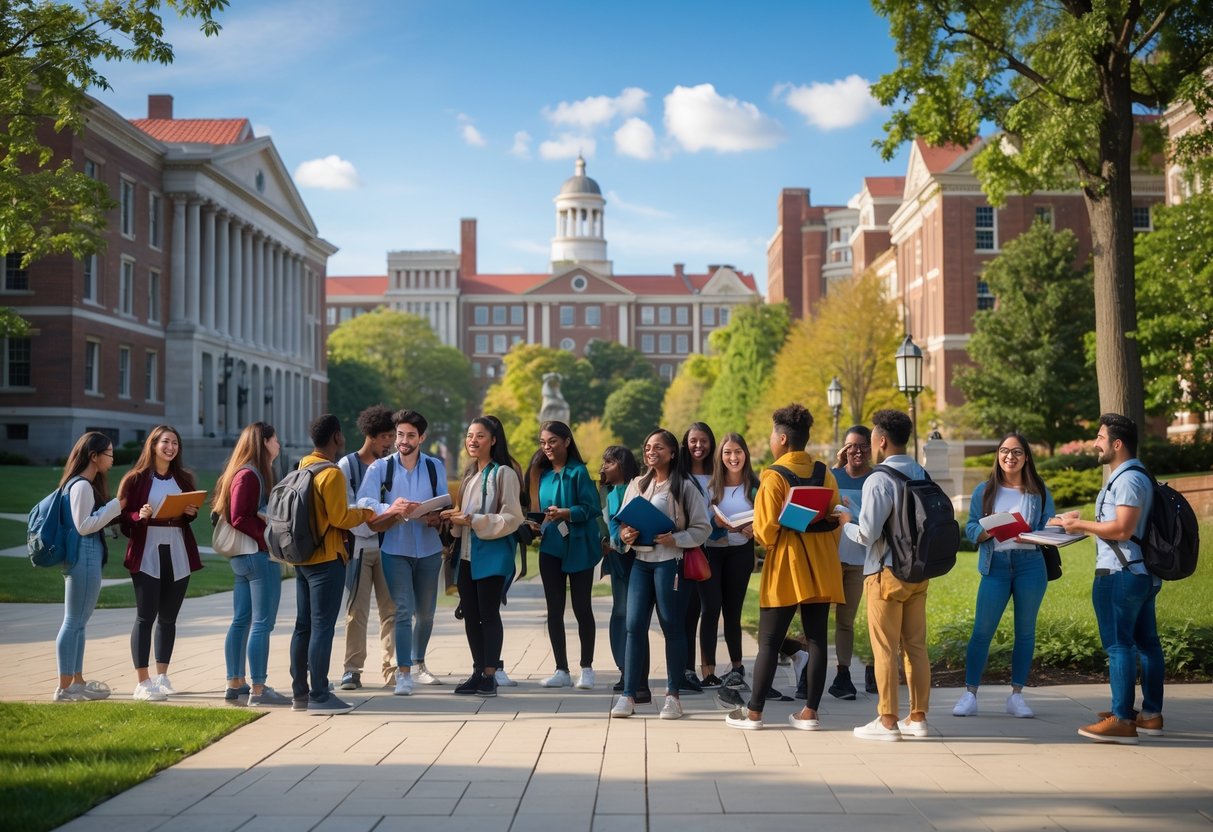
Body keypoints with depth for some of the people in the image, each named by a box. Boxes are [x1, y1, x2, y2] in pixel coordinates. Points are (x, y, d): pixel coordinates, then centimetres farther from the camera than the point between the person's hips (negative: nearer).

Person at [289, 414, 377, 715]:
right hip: (326, 558, -9)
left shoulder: (303, 468, 11)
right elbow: (339, 518, -19)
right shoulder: (332, 473, -16)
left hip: (302, 556, 9)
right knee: (322, 626, -6)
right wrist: (363, 514, -2)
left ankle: (299, 693, 18)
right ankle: (319, 697, -4)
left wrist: (353, 513, 17)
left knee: (303, 626, 12)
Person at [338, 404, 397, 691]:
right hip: (358, 546, -3)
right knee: (357, 609, -2)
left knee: (391, 608, 2)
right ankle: (352, 669, 4)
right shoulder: (347, 465, -1)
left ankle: (390, 667, 7)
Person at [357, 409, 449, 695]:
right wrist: (392, 508, -30)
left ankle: (418, 664, 35)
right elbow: (364, 502, -14)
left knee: (425, 612, 15)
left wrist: (437, 518, -19)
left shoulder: (435, 467, 5)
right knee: (403, 611, -11)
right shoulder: (380, 468, -3)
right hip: (396, 549, -3)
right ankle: (403, 673, -8)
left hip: (429, 549, 3)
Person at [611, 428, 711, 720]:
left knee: (673, 627, 2)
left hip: (670, 562, -4)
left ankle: (673, 696, 11)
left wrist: (675, 539, -16)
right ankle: (628, 694, 1)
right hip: (641, 561, 4)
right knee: (635, 626, -1)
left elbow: (703, 528, -3)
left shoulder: (684, 487, -1)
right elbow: (623, 522, 17)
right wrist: (625, 534, -5)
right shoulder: (636, 485, 13)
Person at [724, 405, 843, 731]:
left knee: (769, 642, 2)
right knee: (816, 639, 7)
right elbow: (835, 519, 10)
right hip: (821, 567, 5)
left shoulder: (774, 477, -11)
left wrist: (759, 536, 9)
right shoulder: (824, 472, 4)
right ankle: (810, 712, 9)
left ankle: (754, 712, 7)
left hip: (786, 568, -5)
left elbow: (765, 531, -12)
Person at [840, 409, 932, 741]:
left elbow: (867, 534, -19)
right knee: (916, 646, 11)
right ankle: (917, 717, 17)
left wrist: (845, 522, 2)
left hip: (887, 573, -7)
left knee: (885, 649, 1)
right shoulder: (922, 475, 6)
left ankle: (887, 721, 6)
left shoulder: (878, 480, -16)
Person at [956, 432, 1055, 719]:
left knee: (1025, 631, 5)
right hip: (996, 565, 0)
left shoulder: (1039, 491, 9)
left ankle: (1017, 695, 14)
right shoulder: (984, 491, 10)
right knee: (982, 630, -5)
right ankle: (969, 694, 1)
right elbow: (971, 528, 6)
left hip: (1030, 564, 1)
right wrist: (988, 530, -16)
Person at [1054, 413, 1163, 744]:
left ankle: (1122, 721, -9)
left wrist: (1081, 524, -12)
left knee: (1119, 645, -9)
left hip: (1120, 575, -11)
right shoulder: (1137, 477, 18)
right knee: (1145, 642, 13)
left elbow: (1122, 529, -22)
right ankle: (1150, 714, 21)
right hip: (1142, 573, 11)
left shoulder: (1127, 479, -15)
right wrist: (1081, 524, 16)